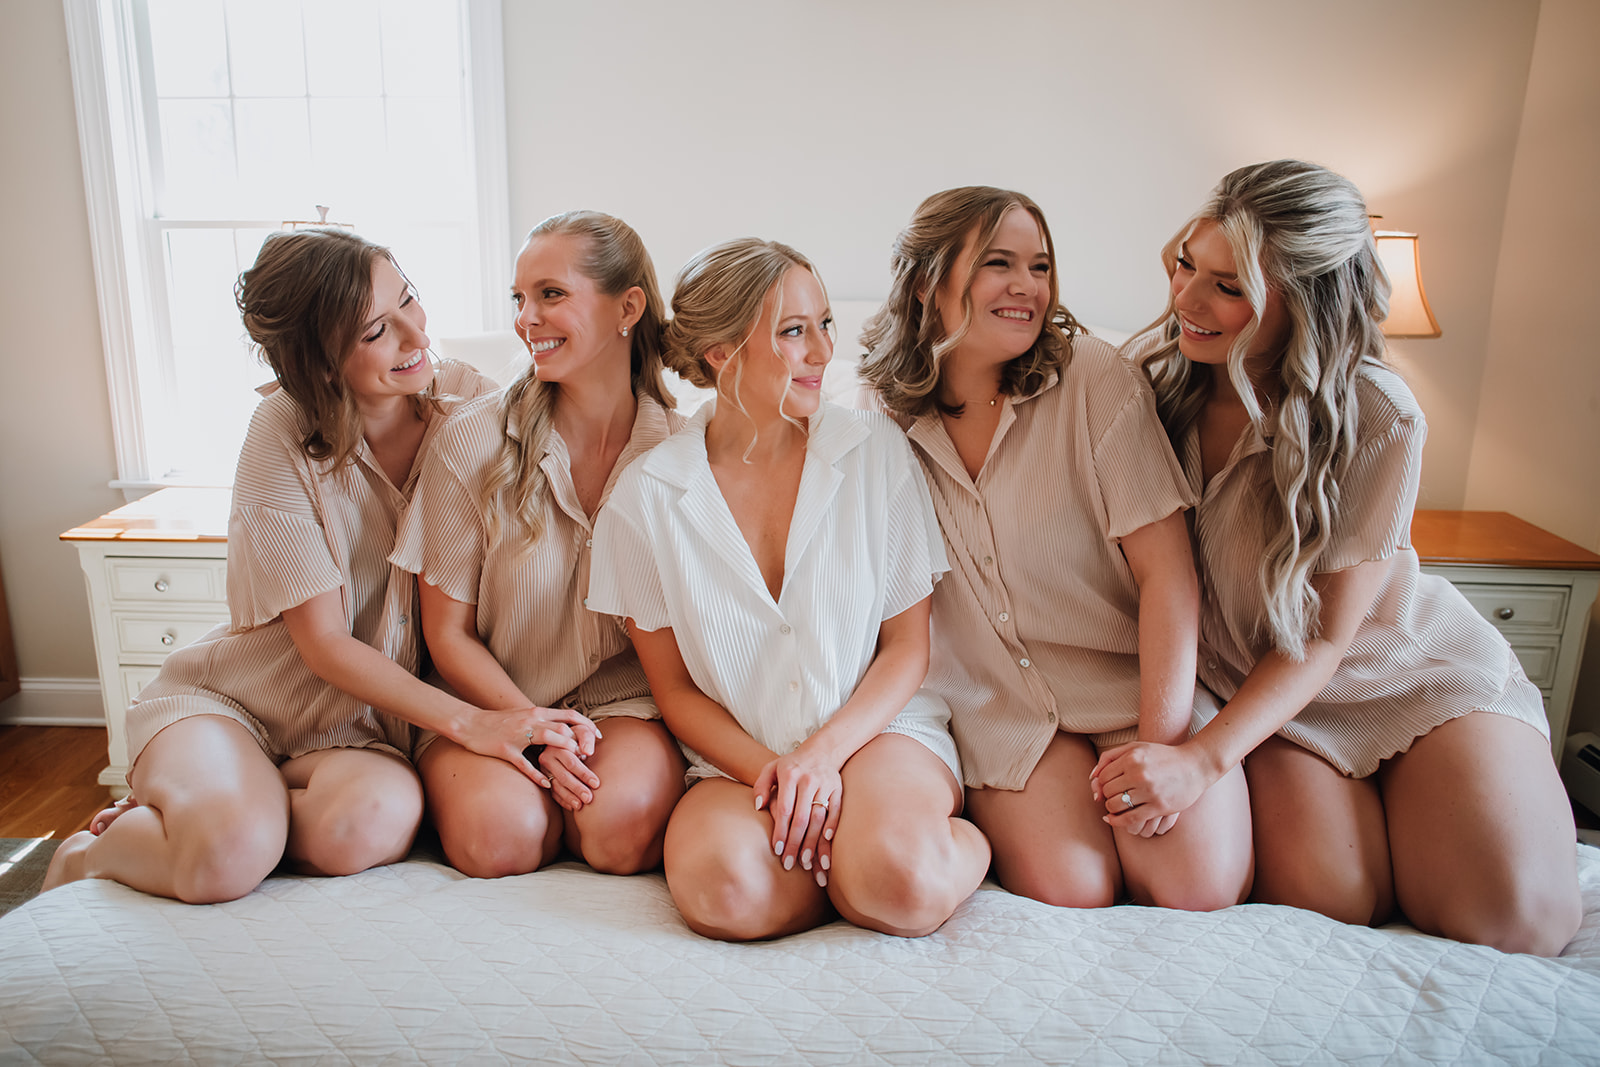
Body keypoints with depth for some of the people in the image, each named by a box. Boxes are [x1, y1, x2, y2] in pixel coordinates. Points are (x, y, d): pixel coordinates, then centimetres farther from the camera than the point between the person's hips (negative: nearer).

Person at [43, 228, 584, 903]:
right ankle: (88, 854, 4)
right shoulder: (282, 439, -16)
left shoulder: (467, 399, -8)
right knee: (229, 853, -33)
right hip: (228, 695, -2)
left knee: (377, 822, -33)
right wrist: (468, 722, -26)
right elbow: (325, 643, -15)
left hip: (354, 723, 2)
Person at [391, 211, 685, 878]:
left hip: (628, 696, 0)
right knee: (499, 837, -27)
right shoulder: (472, 442, -9)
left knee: (624, 829, -29)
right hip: (494, 702, 1)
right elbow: (448, 633, -3)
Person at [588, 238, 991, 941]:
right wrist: (767, 770, -14)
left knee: (903, 889, -31)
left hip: (877, 726, 0)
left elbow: (908, 647, 0)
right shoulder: (646, 497, -4)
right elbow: (674, 689, 2)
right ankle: (851, 855, -4)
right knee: (722, 892, -32)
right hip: (737, 757, 1)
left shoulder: (876, 451, -3)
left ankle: (965, 842, 1)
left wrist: (823, 753, -15)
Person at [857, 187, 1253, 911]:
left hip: (1132, 684, 0)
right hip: (1002, 707, 1)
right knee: (1068, 888, -19)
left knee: (1200, 888, -15)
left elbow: (1167, 572, -14)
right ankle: (996, 810, 11)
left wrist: (1161, 743, -19)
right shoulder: (890, 422, -3)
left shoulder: (1093, 378, -11)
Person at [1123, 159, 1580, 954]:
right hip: (1253, 679, 2)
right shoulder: (1153, 380, -12)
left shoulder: (1377, 420, -23)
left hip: (1406, 673, -1)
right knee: (1327, 897, -22)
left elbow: (1323, 638, -20)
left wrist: (1204, 757, -31)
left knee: (1517, 919, -16)